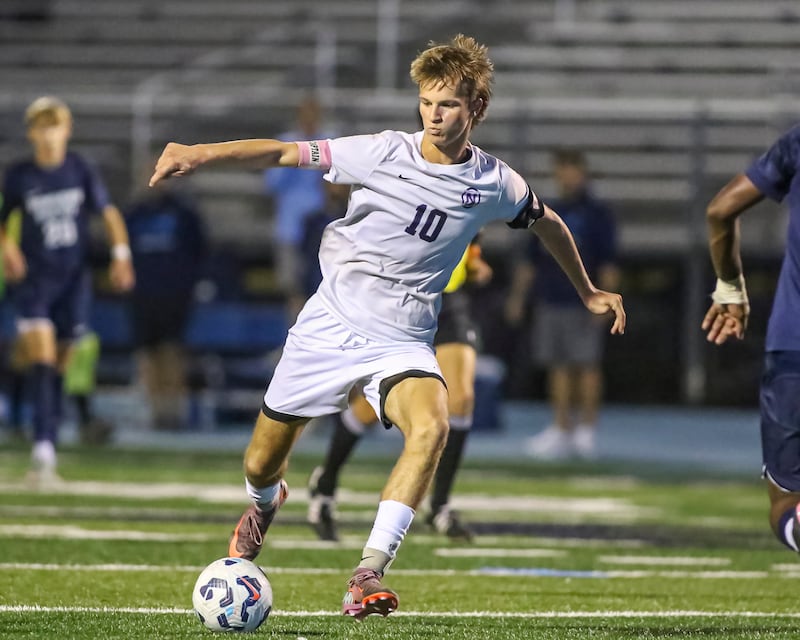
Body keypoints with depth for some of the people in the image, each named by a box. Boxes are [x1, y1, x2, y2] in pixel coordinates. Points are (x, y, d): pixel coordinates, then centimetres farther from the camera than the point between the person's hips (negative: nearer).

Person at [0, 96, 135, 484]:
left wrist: (120, 255, -11)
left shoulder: (81, 171, 0)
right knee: (41, 363, -16)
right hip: (34, 279, -2)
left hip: (73, 278, 2)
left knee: (59, 368, 8)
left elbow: (109, 213, 2)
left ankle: (49, 449, 18)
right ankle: (43, 449, -24)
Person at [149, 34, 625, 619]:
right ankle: (266, 503, 49)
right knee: (262, 464, 8)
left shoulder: (495, 184, -1)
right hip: (330, 325, 0)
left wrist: (588, 292, 30)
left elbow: (546, 221, 20)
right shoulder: (384, 153, -9)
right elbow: (284, 153, -11)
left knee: (431, 427, -33)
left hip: (402, 344, 0)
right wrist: (203, 153, -25)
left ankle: (367, 578, -36)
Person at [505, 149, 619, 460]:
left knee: (587, 365, -2)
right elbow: (530, 261, 18)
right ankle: (561, 431, 7)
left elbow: (608, 263, -5)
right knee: (558, 367, 5)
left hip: (582, 303, -5)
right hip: (549, 302, 5)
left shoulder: (597, 213, 0)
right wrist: (517, 294, 12)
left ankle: (586, 431, 2)